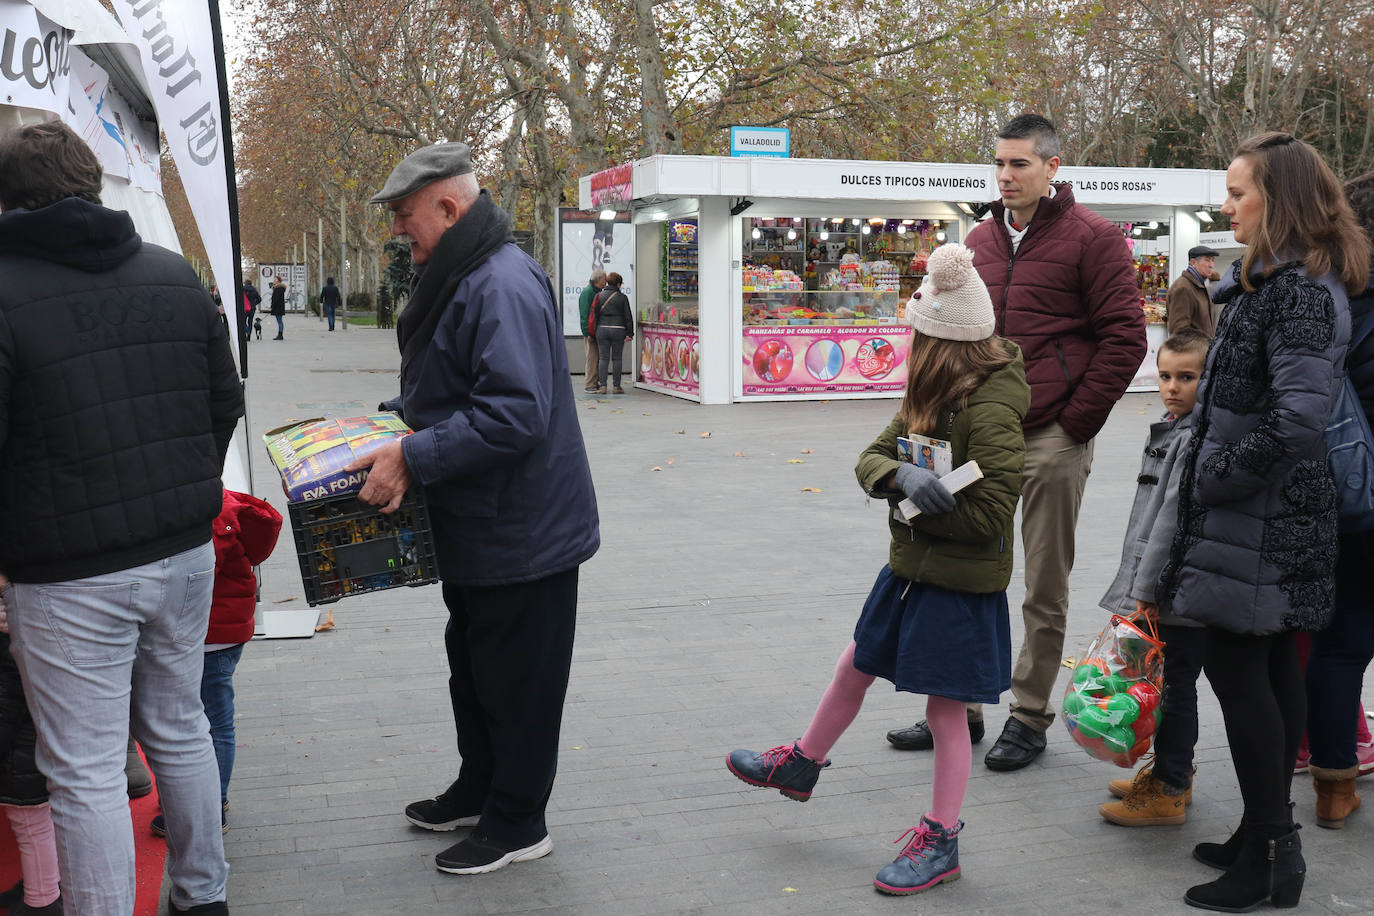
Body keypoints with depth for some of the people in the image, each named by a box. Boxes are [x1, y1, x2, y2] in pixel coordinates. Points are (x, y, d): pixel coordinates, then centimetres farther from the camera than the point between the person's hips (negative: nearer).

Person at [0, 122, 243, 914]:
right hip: (186, 553, 6)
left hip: (71, 578, -6)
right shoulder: (176, 275, 5)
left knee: (88, 774, 4)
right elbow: (226, 403, 11)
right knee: (179, 730, 21)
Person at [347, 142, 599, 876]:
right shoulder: (457, 277, 11)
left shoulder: (503, 287, -24)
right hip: (476, 527, 11)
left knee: (517, 679, 5)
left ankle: (516, 824, 21)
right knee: (472, 665, 23)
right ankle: (477, 791, 41)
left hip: (522, 532, -11)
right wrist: (391, 420, 11)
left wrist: (413, 457, -30)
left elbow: (514, 415, -33)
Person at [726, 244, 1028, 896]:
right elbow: (870, 460, 0)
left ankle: (940, 840, 20)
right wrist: (903, 476, -23)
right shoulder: (933, 395, 4)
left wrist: (911, 502, -19)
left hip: (959, 585, -9)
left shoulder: (991, 413, -23)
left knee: (946, 709, 4)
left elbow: (989, 516, -27)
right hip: (910, 568, 9)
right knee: (855, 667, 23)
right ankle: (802, 766, 45)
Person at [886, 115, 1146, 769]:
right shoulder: (980, 241, 14)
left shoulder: (1091, 237, -4)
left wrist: (1075, 421, -10)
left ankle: (1030, 719, 16)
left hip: (1052, 440, -6)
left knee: (1045, 590, 4)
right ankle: (961, 707, 22)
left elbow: (1124, 338, -7)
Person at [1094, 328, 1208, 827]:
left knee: (1174, 684, 0)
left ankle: (1168, 792, 9)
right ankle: (1170, 771, 32)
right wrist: (1141, 582, 21)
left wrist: (1147, 586, -21)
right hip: (1164, 588, 9)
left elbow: (1175, 516, -21)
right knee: (1167, 682, 18)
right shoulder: (1169, 430, 13)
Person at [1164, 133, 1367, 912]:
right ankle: (1271, 839, 26)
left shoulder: (1300, 291, -19)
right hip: (1277, 514, 10)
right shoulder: (1278, 280, 13)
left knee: (1235, 667, -4)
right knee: (1273, 666, 15)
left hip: (1262, 518, -10)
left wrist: (1217, 477, -17)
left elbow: (1299, 420, -27)